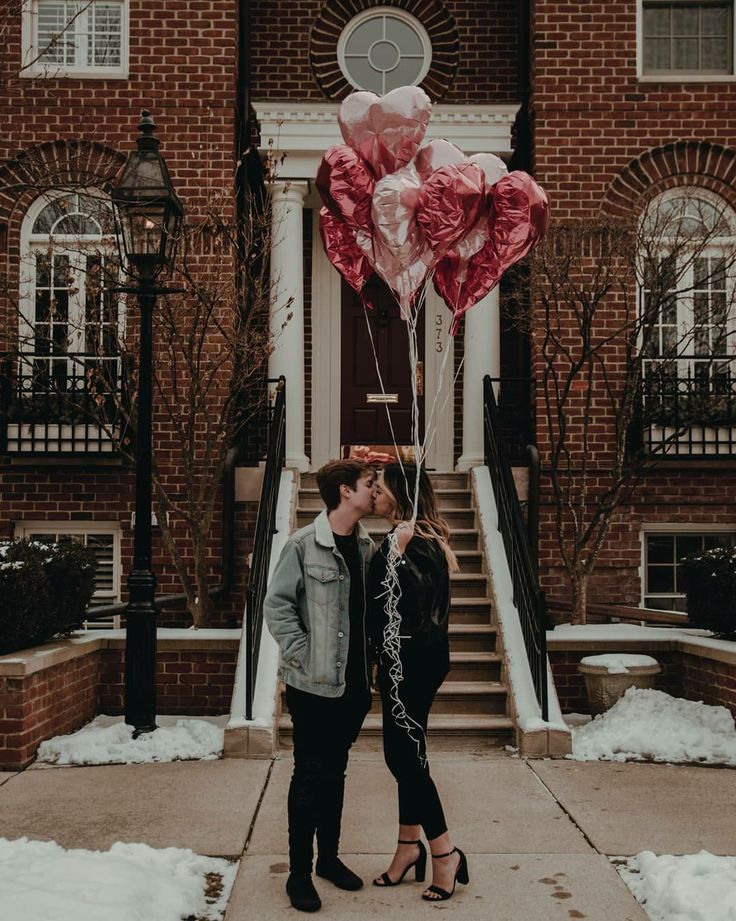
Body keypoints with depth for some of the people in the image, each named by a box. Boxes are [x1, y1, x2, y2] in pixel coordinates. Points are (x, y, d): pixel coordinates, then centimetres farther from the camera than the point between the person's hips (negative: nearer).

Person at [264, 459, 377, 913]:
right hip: (314, 684, -5)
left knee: (335, 771, 17)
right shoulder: (304, 544, -11)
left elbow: (372, 607, 12)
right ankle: (300, 872, 15)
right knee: (310, 775, 3)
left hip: (354, 682, 5)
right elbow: (277, 604, -11)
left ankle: (330, 857, 31)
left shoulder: (367, 546, 6)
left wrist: (370, 661, 5)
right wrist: (301, 653, -14)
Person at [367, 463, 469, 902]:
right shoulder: (404, 538, 11)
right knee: (405, 754, 15)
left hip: (414, 662, -10)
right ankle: (410, 846, 26)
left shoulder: (420, 543, -17)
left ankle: (446, 853, 8)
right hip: (404, 659, 10)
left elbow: (416, 596, -28)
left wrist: (399, 552, -34)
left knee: (405, 755, -3)